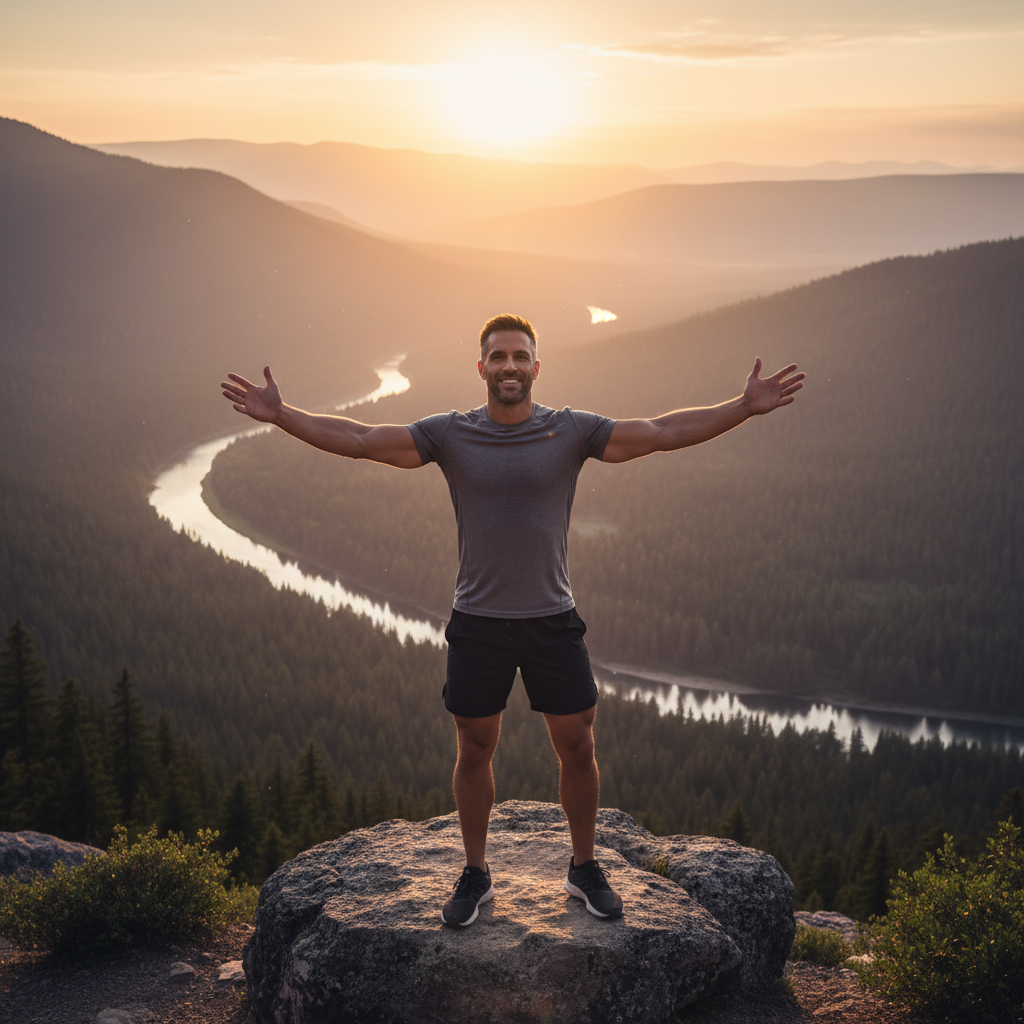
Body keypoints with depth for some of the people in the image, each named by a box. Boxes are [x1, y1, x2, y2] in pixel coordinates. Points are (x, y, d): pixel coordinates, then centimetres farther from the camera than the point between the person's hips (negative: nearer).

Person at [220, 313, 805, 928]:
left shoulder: (572, 431, -2)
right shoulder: (449, 435, -2)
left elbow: (662, 433, -6)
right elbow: (359, 439, -4)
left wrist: (745, 407, -13)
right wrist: (280, 413, -12)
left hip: (554, 622, 0)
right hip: (478, 625, 0)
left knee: (577, 746, 6)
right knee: (475, 750, 8)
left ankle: (585, 868, 25)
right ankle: (476, 875, 25)